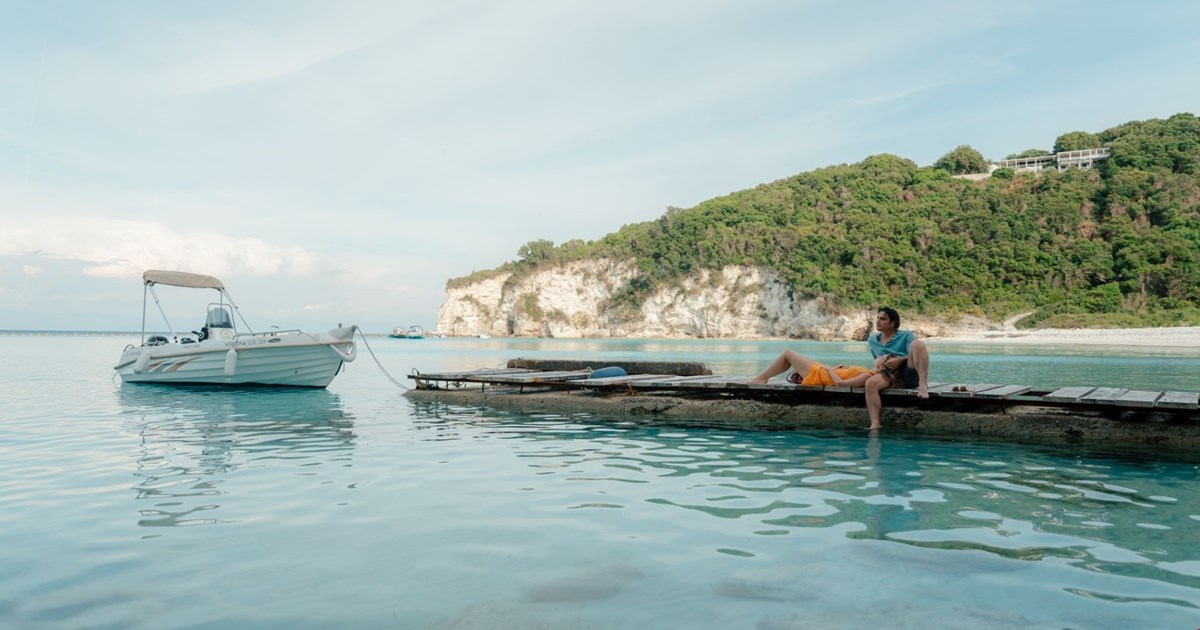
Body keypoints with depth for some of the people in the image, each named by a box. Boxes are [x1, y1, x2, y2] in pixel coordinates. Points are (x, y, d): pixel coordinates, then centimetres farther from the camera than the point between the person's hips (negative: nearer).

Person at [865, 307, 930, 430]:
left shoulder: (906, 335, 10)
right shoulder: (872, 340, 22)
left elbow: (916, 355, -2)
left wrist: (900, 360, -18)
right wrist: (878, 363, 5)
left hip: (909, 373, -2)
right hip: (890, 376, 3)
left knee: (917, 343, -27)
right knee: (871, 382, -31)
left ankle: (923, 384, -38)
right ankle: (875, 424, -38)